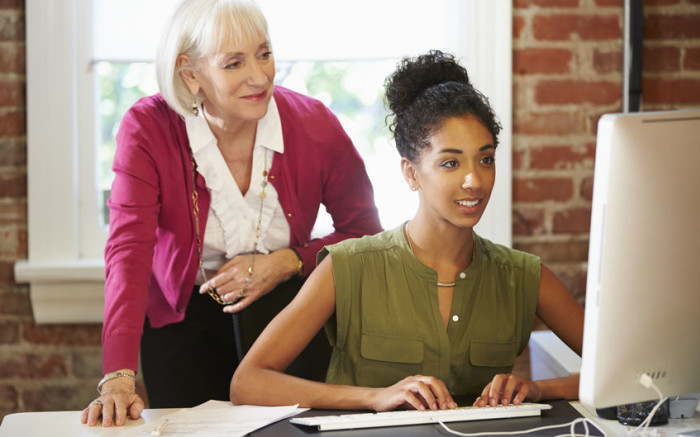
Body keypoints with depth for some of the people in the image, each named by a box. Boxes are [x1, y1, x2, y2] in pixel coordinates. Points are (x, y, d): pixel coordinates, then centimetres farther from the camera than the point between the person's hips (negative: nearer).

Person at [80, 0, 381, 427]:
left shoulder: (314, 124, -13)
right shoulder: (148, 128, -18)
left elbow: (365, 232, -1)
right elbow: (129, 250, -27)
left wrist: (288, 263, -19)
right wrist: (119, 376, -39)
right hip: (184, 320, -1)